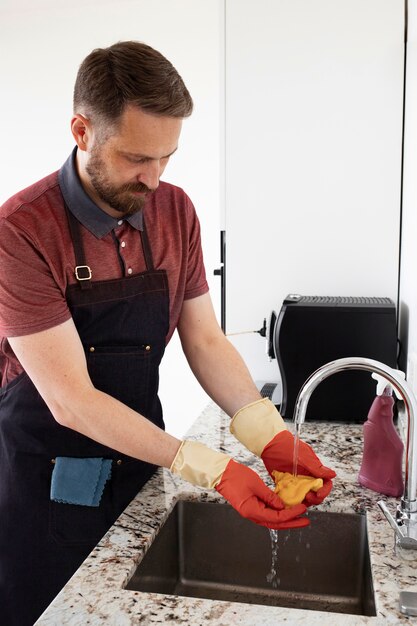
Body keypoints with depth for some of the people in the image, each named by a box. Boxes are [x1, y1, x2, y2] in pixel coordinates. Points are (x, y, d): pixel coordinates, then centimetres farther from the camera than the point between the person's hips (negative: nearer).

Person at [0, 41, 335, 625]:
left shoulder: (175, 211, -5)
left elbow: (205, 341, -2)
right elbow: (71, 401, -24)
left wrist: (272, 436, -16)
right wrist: (212, 468, -28)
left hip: (137, 462, 5)